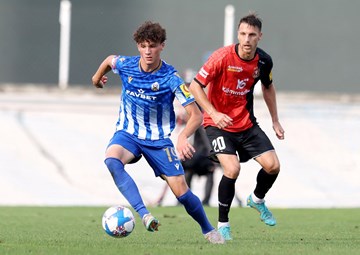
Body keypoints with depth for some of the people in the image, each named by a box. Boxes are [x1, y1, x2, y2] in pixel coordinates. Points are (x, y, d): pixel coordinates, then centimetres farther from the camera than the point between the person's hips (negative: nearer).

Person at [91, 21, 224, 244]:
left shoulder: (171, 78, -20)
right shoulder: (125, 65, -11)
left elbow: (196, 114, -24)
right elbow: (109, 60, 16)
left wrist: (183, 136, -43)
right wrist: (98, 77, 35)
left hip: (159, 139, -2)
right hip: (128, 133, 2)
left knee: (181, 191, -6)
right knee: (112, 160, -33)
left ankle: (208, 230, 22)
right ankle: (144, 214, -40)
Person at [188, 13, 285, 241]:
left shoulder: (264, 61, -5)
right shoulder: (222, 57, -21)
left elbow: (268, 87, 16)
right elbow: (195, 86, -17)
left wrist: (275, 121, 16)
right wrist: (214, 113, -27)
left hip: (247, 124, 5)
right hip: (219, 123, -5)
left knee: (273, 165, -6)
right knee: (232, 169, -24)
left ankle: (257, 200, 28)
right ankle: (223, 224, -5)